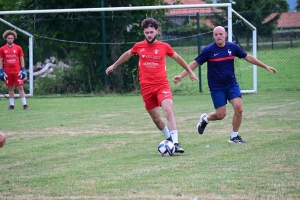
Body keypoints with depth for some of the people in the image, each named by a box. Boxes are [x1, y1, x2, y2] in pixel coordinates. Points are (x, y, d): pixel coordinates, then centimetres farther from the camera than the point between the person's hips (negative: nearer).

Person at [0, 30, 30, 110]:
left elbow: (21, 59, 7)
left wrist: (22, 70, -1)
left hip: (17, 71, -1)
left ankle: (24, 104, -2)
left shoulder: (18, 48, 3)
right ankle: (12, 105, 11)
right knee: (10, 88, 6)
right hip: (8, 72, 1)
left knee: (20, 87, -3)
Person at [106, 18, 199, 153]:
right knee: (156, 118, 7)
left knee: (168, 110, -23)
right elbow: (127, 55, 24)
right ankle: (169, 137, 33)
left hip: (162, 85, -2)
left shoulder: (164, 47, 0)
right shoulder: (139, 46, 3)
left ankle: (175, 143, -26)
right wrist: (114, 66, 36)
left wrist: (190, 72, 28)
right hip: (146, 88, 2)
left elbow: (177, 58, 18)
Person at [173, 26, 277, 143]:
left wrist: (265, 66, 10)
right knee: (221, 114, -5)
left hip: (232, 84, 3)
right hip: (216, 87, -3)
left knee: (238, 108, -13)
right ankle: (205, 119, 30)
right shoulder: (208, 50, -11)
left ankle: (234, 136, 5)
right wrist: (181, 76, -12)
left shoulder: (232, 47, -2)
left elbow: (248, 57, 9)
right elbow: (195, 63, -6)